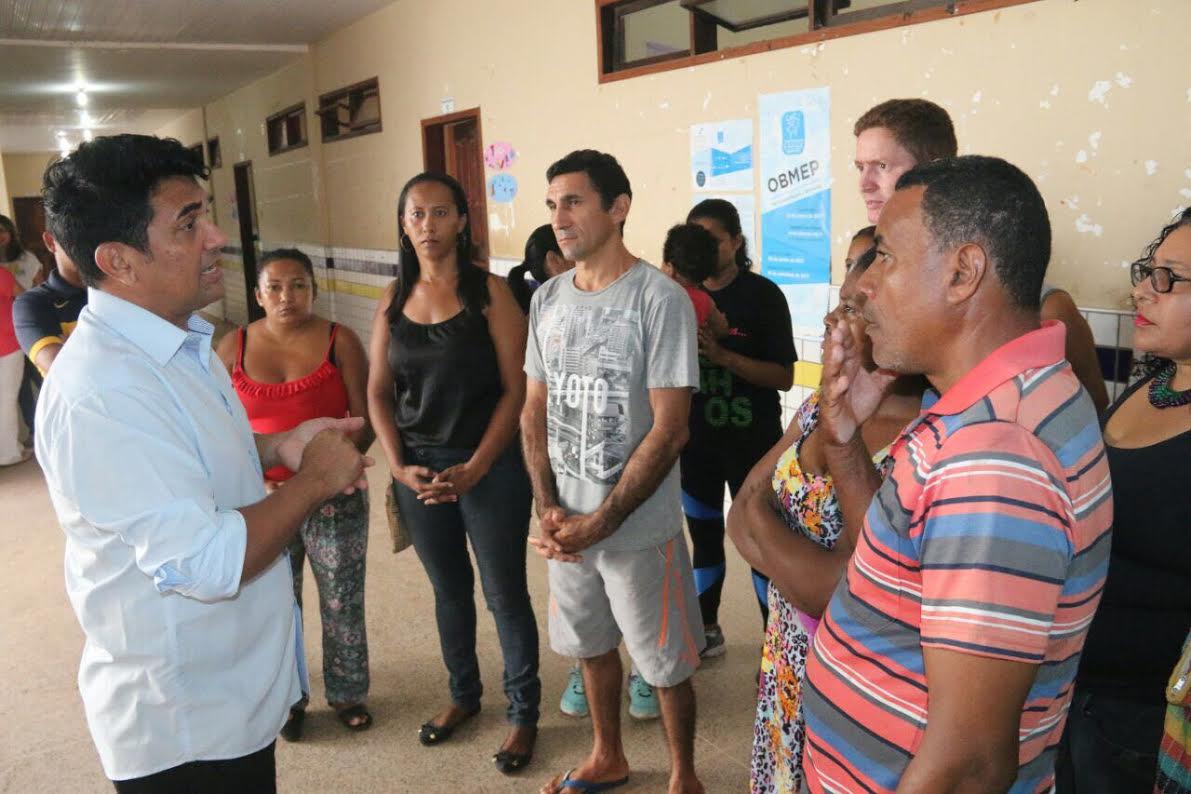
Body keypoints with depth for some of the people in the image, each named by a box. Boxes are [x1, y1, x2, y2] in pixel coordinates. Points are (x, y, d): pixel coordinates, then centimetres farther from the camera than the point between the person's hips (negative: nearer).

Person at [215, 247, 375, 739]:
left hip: (333, 497, -1)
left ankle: (347, 693, 30)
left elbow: (364, 418, -6)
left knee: (343, 601, 9)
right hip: (262, 498, 1)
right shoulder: (234, 346, 1)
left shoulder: (339, 341, -4)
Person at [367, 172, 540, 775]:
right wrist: (400, 466, -5)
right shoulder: (394, 298, 4)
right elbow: (378, 392, 6)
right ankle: (463, 695, 40)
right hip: (417, 468, 4)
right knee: (449, 590, 20)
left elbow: (515, 389, -10)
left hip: (489, 466, -4)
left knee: (504, 595, 6)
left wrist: (474, 470, -15)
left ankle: (524, 714, 25)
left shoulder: (489, 292, -8)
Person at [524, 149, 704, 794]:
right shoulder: (547, 299, 4)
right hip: (567, 525, 6)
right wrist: (548, 508, -4)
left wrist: (600, 523, -16)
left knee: (665, 663, 11)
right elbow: (535, 411, 8)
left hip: (639, 529, -5)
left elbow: (669, 430, -17)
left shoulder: (659, 299, -15)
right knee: (592, 645, 22)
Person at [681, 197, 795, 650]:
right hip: (696, 438, 5)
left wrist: (724, 356, -25)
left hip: (751, 441, -4)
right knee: (703, 535, 16)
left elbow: (784, 376, -14)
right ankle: (707, 632, 32)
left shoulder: (763, 295, -8)